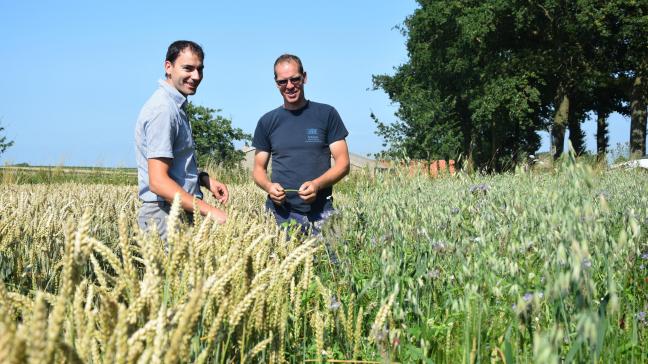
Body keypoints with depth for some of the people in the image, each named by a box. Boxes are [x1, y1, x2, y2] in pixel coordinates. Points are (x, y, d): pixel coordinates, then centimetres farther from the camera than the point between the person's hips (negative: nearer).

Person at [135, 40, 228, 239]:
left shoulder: (175, 106, 15)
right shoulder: (163, 110, -17)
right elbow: (158, 182, -24)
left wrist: (204, 179, 9)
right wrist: (209, 210, -25)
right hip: (165, 214, -10)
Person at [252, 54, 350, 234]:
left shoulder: (326, 114, 4)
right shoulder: (267, 122, 11)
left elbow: (343, 163, 2)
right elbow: (259, 168, 15)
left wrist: (317, 184, -16)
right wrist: (268, 186, -8)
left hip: (320, 212, -1)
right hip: (279, 212, 2)